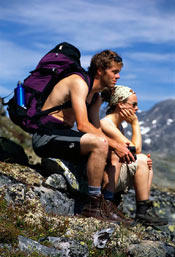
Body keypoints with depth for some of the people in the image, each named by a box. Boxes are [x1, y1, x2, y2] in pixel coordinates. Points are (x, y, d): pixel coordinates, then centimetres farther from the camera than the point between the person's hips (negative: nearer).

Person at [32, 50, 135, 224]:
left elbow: (97, 130, 14)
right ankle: (94, 206, -23)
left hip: (61, 136, 10)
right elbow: (82, 125, -23)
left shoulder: (96, 97, 16)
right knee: (100, 144, -30)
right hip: (46, 136, -10)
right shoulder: (79, 82, -14)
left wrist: (119, 146, -3)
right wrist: (114, 144, -20)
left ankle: (108, 202, -2)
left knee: (114, 153, 5)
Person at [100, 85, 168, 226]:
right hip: (103, 180, -10)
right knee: (141, 160, -16)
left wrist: (144, 159, -7)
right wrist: (135, 123, -8)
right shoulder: (106, 123, -16)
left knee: (147, 162, 8)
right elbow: (136, 149, -18)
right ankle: (143, 211, -11)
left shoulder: (118, 125, 16)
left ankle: (145, 208, -2)